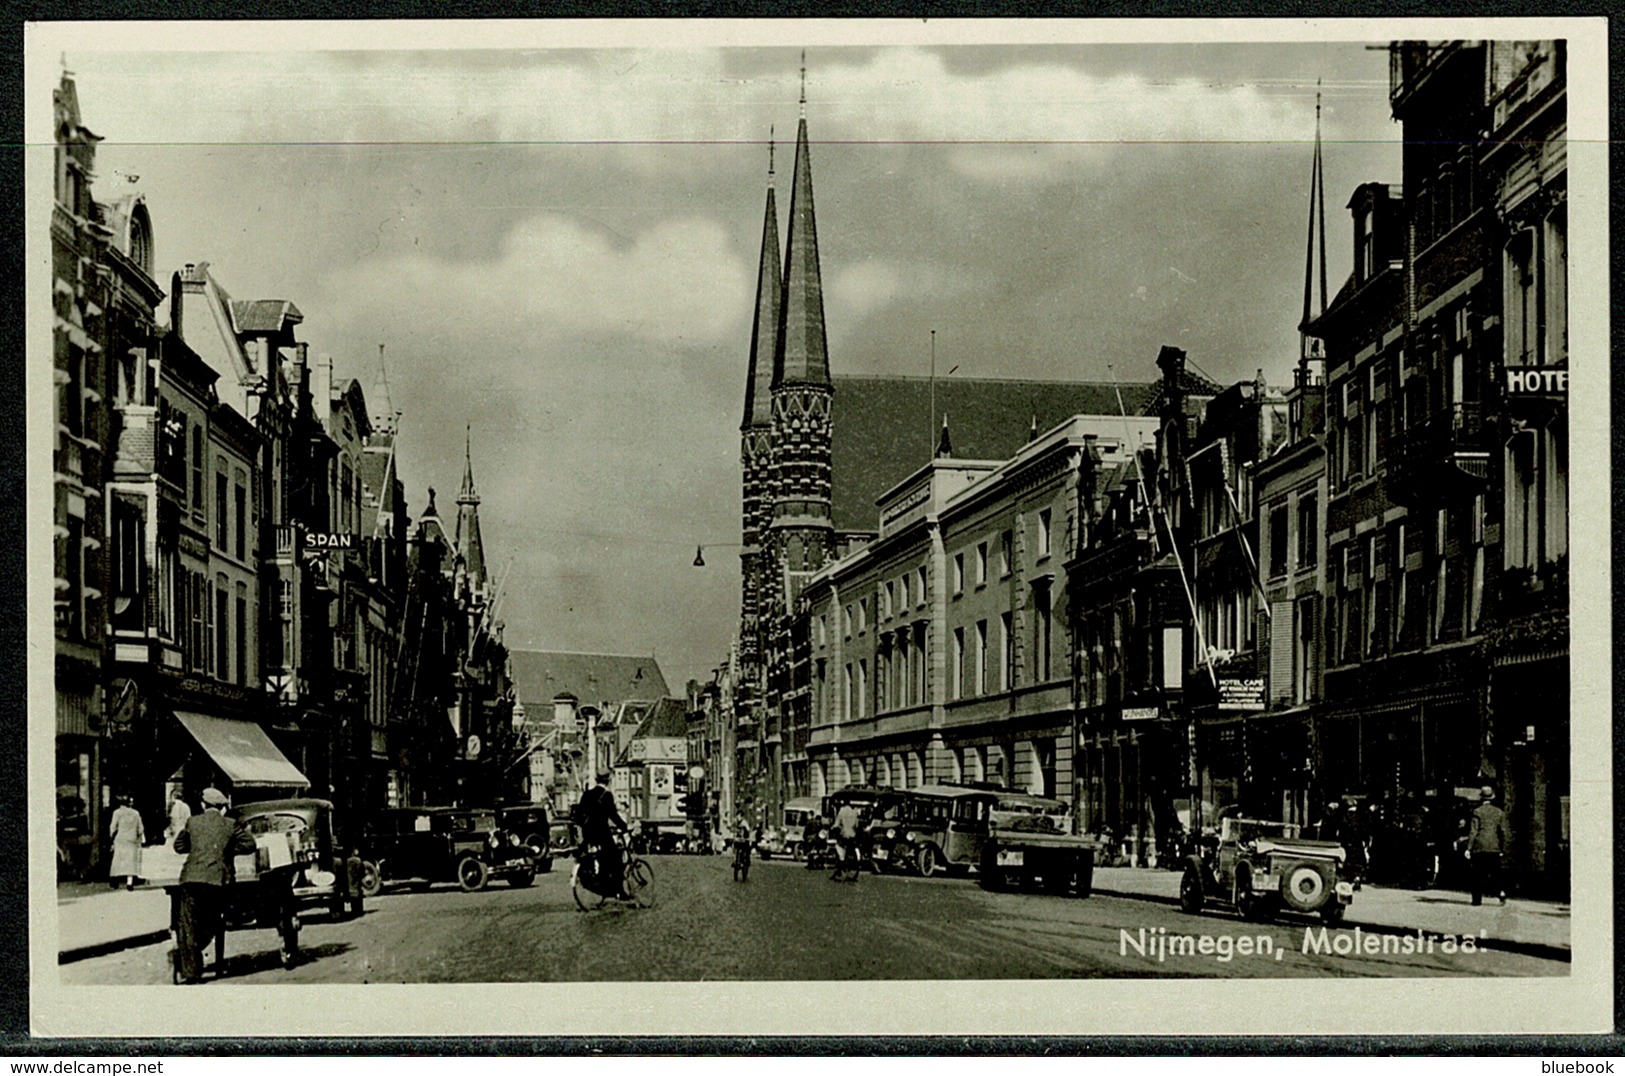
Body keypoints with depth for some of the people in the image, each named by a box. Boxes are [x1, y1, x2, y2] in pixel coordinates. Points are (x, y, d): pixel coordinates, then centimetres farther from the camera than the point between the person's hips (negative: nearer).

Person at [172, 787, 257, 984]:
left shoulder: (192, 822, 8)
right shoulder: (230, 825, 6)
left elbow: (179, 846, 19)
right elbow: (249, 844, 7)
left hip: (192, 879, 0)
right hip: (218, 880, 0)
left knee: (188, 926, 3)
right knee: (209, 924, 17)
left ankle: (190, 970, -3)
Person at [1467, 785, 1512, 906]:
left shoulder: (1477, 812, -4)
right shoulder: (1499, 812, 7)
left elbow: (1473, 831, -8)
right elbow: (1504, 832, 6)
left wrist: (1468, 848, -5)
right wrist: (1503, 849, 14)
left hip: (1479, 847, -3)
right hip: (1495, 848, 3)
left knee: (1478, 875, 3)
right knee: (1495, 873, 10)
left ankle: (1477, 899, 3)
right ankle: (1501, 891, -13)